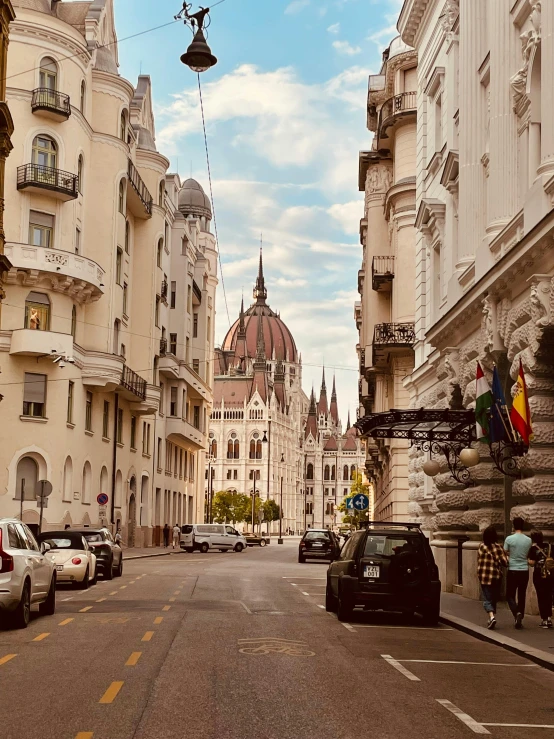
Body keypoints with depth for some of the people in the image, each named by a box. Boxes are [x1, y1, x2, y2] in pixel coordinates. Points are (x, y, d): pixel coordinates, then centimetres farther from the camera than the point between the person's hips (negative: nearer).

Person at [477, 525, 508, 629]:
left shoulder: (481, 546, -1)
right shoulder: (498, 547, -7)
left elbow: (479, 561, 2)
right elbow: (504, 562, -12)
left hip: (484, 577, 0)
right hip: (496, 577, 0)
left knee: (487, 599, 2)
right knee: (494, 598, 16)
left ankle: (491, 616, -21)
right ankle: (491, 619, 19)